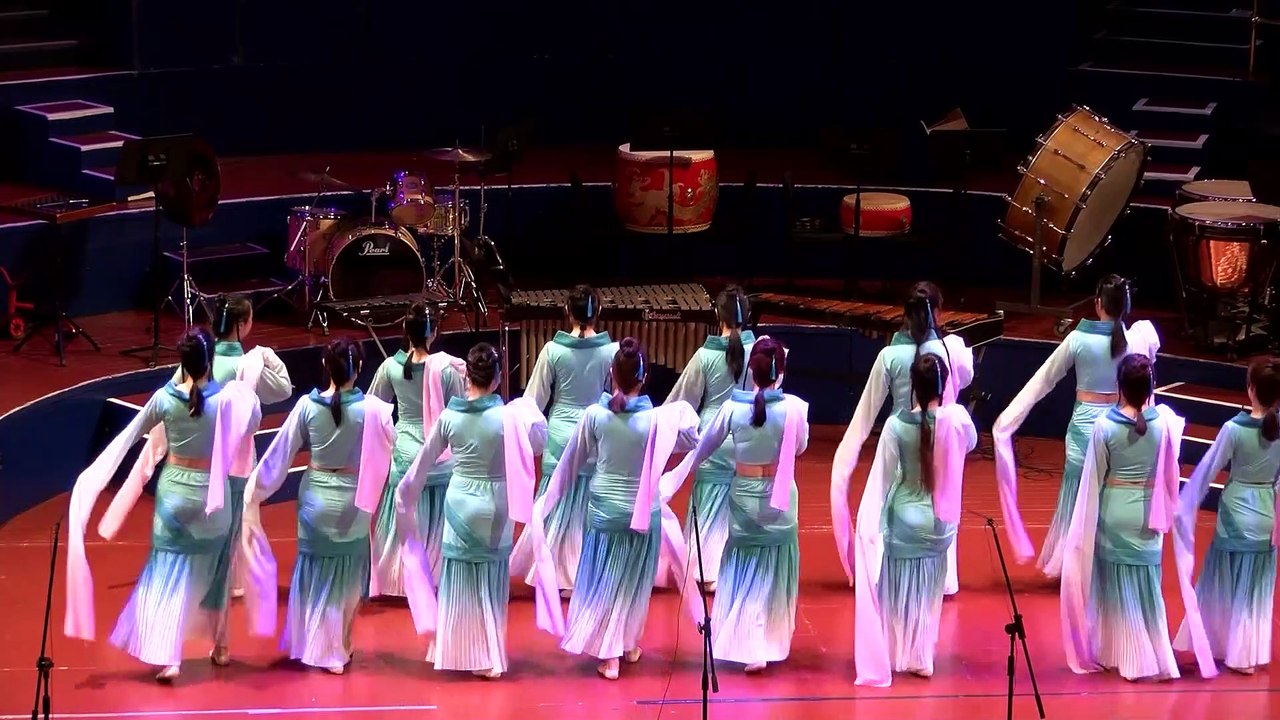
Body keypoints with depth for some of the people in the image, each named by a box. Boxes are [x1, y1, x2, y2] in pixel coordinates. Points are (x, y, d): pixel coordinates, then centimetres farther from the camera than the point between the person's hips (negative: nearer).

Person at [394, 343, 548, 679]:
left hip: (460, 504, 2)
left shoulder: (449, 416, -8)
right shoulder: (508, 416, -15)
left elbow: (423, 462, 4)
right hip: (494, 507, -1)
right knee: (490, 584, 9)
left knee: (460, 581, 12)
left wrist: (405, 493, 19)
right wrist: (531, 412, 16)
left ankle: (457, 652, 19)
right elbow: (538, 443, 1)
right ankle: (489, 658, 15)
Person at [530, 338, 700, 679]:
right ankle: (629, 645, 31)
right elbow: (692, 440, 0)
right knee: (634, 581, 18)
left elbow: (571, 462, 0)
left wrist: (549, 499, 12)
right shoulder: (656, 419, -15)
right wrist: (685, 413, 15)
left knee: (603, 580, 11)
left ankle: (608, 655, 10)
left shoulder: (594, 415, -12)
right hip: (643, 510, 0)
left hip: (604, 507, 0)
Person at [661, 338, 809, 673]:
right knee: (773, 572, 12)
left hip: (743, 497, 1)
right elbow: (800, 446, 3)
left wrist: (675, 476, 14)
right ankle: (770, 642, 17)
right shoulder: (792, 407, -15)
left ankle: (747, 644, 8)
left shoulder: (733, 407, -12)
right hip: (779, 499, -1)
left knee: (742, 569, 13)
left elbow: (703, 447, 1)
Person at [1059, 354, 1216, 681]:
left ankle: (1120, 655, 15)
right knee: (1147, 585, 13)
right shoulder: (1165, 421, -12)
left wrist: (1089, 521, 3)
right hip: (1147, 513, 2)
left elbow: (1094, 479, -8)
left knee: (1117, 584, 11)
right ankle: (1157, 657, 15)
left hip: (1113, 512, -2)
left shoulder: (1104, 425, -16)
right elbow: (1169, 471, 1)